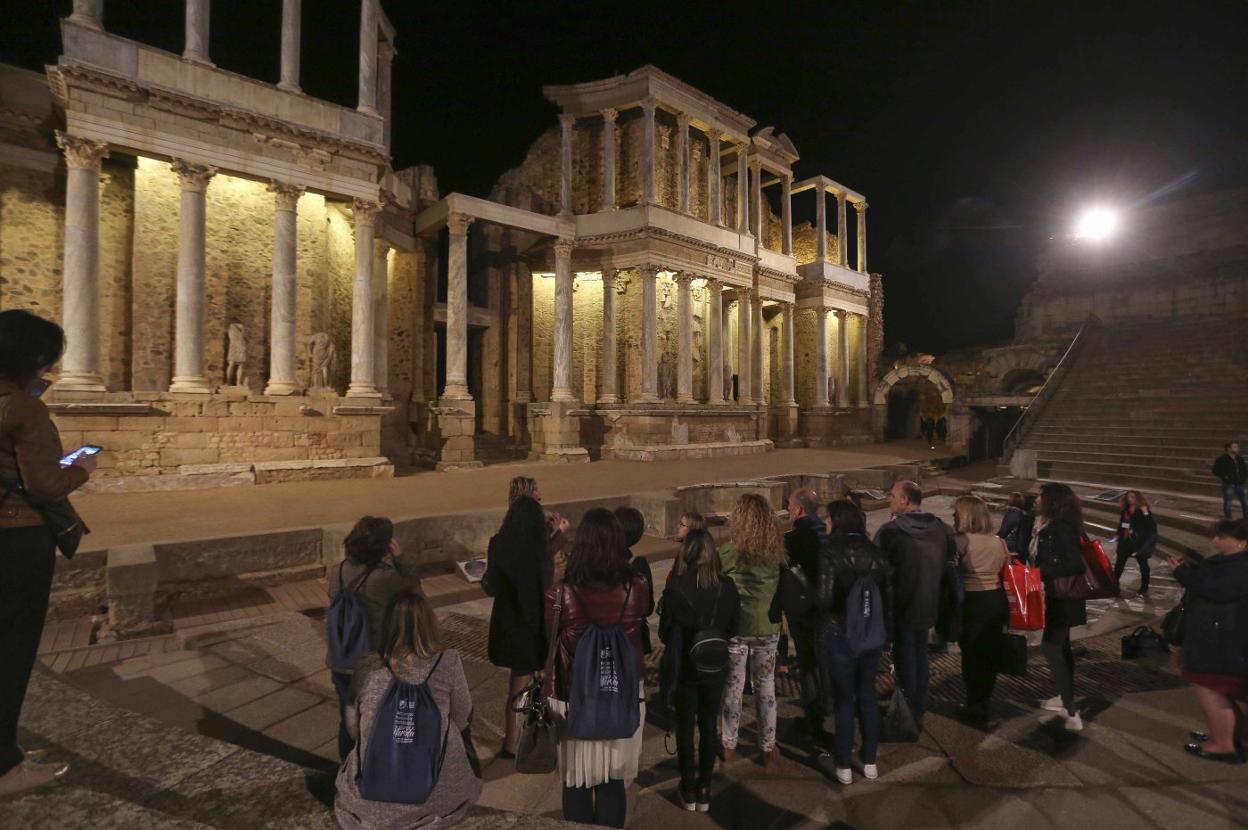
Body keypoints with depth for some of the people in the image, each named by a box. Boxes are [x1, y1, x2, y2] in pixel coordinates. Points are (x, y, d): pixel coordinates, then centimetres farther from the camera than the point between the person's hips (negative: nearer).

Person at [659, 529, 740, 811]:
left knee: (685, 726, 16)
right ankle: (703, 791, 30)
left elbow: (665, 633, -12)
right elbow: (733, 628, -1)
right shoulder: (727, 586, -14)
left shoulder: (675, 587, -22)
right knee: (709, 726, 18)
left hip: (685, 668, -2)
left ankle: (688, 790, 29)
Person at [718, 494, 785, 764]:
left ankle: (729, 746, 28)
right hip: (768, 628, 3)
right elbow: (784, 587, 2)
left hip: (736, 627, -2)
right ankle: (768, 747, 31)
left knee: (733, 687, 13)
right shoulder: (777, 552, -7)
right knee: (766, 687, 17)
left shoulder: (730, 552, -17)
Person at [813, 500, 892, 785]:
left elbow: (824, 598, -20)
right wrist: (885, 631, 13)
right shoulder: (876, 552, 1)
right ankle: (869, 761, 30)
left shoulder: (831, 552, -16)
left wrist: (822, 627, -1)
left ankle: (843, 765, 20)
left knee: (844, 698, 8)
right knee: (867, 695, 18)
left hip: (841, 634, -5)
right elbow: (888, 596, 4)